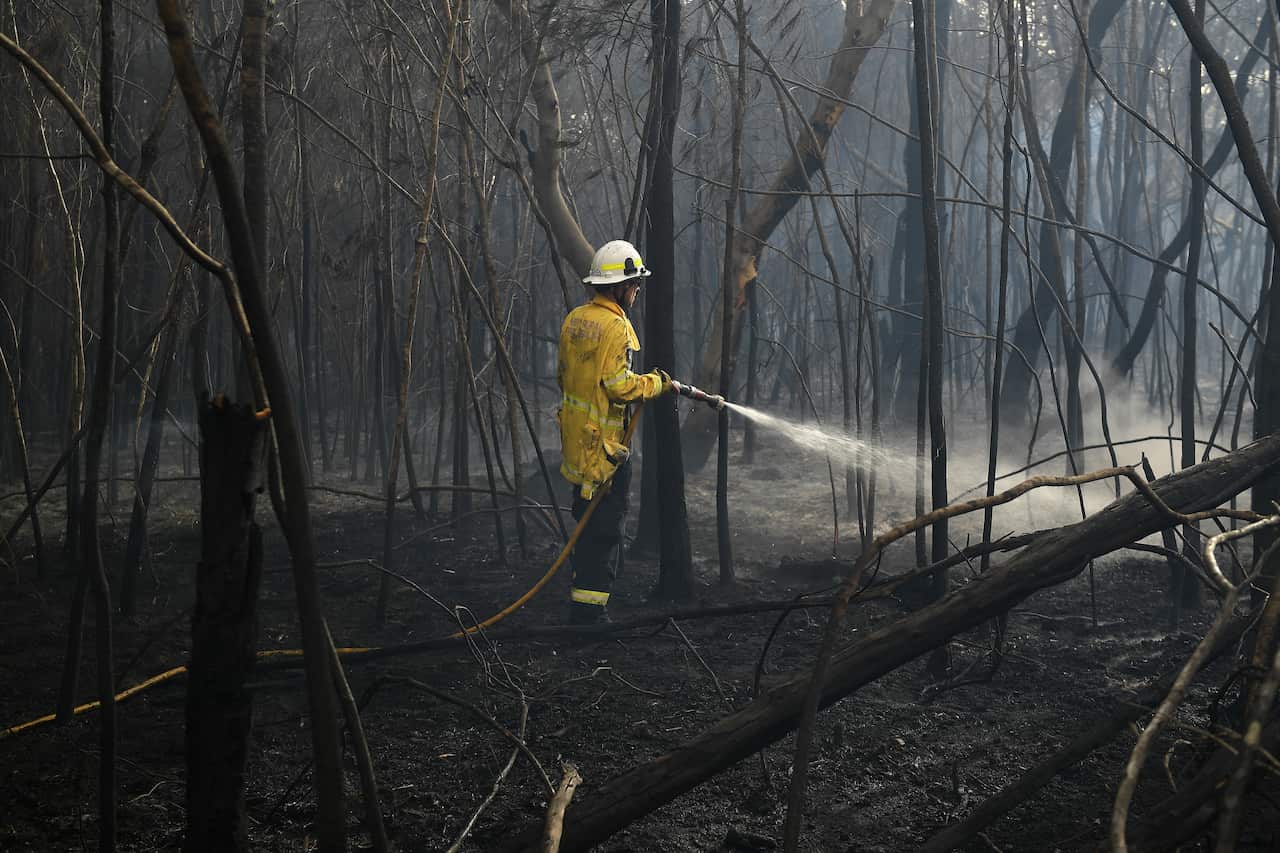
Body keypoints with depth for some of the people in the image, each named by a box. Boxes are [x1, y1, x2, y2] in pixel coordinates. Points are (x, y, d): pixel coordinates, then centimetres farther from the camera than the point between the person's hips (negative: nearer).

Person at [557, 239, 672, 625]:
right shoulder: (615, 326, -17)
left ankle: (581, 604, 25)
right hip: (604, 441, -9)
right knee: (606, 526, -5)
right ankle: (590, 609, -5)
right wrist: (656, 383, -7)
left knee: (587, 519, 18)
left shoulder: (574, 319, 10)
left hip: (575, 434, 9)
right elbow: (619, 385, -22)